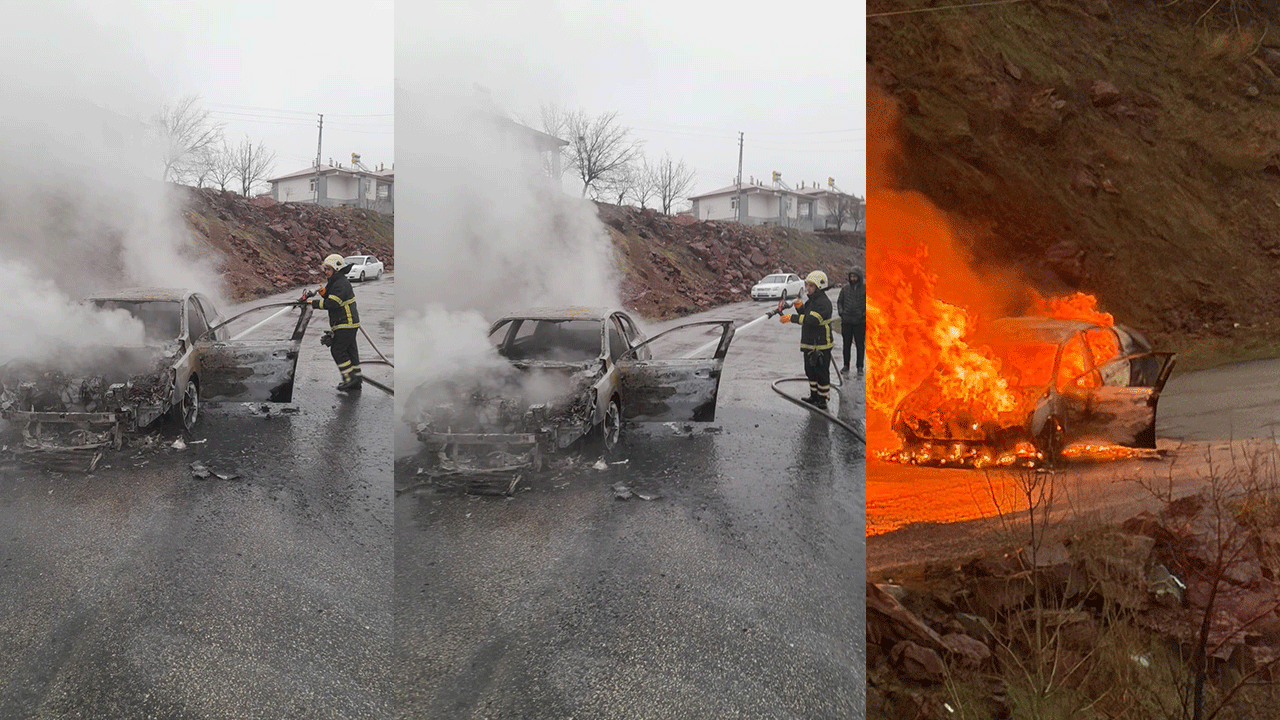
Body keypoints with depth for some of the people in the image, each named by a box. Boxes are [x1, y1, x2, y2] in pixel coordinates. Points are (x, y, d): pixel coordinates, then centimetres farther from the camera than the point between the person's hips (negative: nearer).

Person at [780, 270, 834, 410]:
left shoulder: (823, 302, -19)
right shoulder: (811, 300, 14)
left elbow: (812, 320, -29)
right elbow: (805, 316, 20)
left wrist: (791, 318, -30)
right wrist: (800, 307, 0)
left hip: (821, 345, -10)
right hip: (809, 344, 10)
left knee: (821, 372, -2)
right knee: (810, 371, 19)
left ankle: (823, 401, 6)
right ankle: (814, 396, 32)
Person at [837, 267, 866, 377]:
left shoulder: (865, 289, -2)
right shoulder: (845, 289, 7)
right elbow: (839, 302, 16)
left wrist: (865, 314, -10)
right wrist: (841, 311, 1)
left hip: (860, 322, -3)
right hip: (846, 321, 3)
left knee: (860, 345, 2)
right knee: (846, 344, 8)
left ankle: (860, 367, 11)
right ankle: (846, 366, 18)